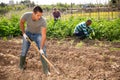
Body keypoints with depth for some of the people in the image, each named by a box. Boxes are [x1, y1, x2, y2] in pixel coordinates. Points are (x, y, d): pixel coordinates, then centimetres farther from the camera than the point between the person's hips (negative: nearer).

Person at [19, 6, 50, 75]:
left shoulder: (43, 21, -34)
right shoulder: (26, 15, -30)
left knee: (43, 51, -13)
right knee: (24, 51, 0)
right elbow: (21, 23, -6)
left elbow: (44, 35, -31)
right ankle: (21, 66, 26)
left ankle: (46, 70, -2)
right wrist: (23, 33, -6)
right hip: (28, 33, 1)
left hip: (38, 34, -1)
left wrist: (41, 48, -34)